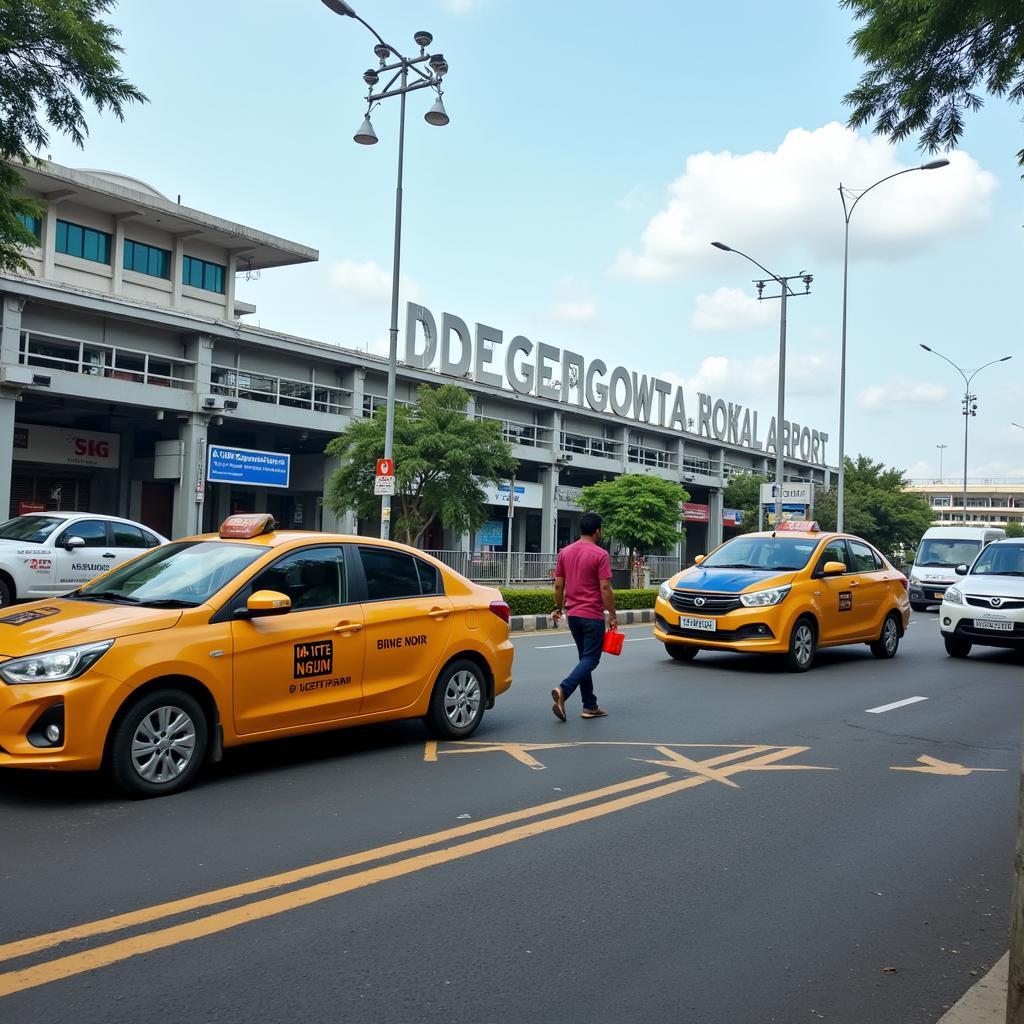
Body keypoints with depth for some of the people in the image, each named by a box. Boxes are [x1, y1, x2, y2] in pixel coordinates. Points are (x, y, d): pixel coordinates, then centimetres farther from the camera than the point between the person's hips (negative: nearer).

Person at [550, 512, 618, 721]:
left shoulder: (565, 552, 6)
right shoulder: (600, 555, -12)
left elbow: (558, 585, 8)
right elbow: (605, 588, -15)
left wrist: (558, 608, 19)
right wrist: (612, 615, -8)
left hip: (572, 614, 7)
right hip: (592, 615, -7)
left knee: (585, 658, 14)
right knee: (590, 659, -2)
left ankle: (590, 705, 16)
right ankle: (563, 690, -22)